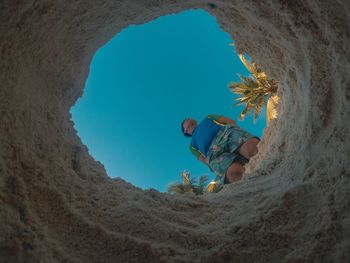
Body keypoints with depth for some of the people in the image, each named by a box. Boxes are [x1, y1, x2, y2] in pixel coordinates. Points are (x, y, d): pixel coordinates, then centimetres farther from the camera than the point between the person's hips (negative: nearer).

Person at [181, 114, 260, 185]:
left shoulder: (209, 118, 40)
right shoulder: (193, 145, 34)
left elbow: (231, 122, 25)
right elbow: (205, 160, 19)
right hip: (215, 153, 0)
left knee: (252, 148, -35)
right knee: (234, 172, -36)